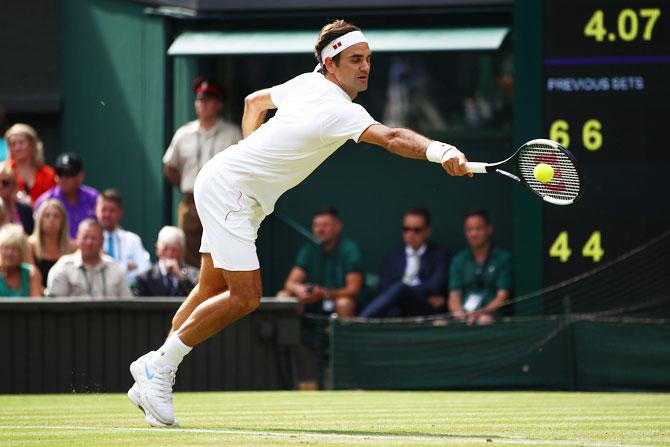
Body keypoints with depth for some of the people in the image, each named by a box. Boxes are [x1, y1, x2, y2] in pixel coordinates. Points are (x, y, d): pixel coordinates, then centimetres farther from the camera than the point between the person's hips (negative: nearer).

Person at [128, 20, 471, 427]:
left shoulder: (308, 84, 5)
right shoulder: (340, 111, -25)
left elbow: (255, 101, 22)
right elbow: (390, 138, -44)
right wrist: (440, 151, -58)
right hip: (229, 188, -10)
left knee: (213, 289, 16)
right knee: (245, 297, -14)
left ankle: (153, 367, 24)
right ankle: (159, 367, -5)